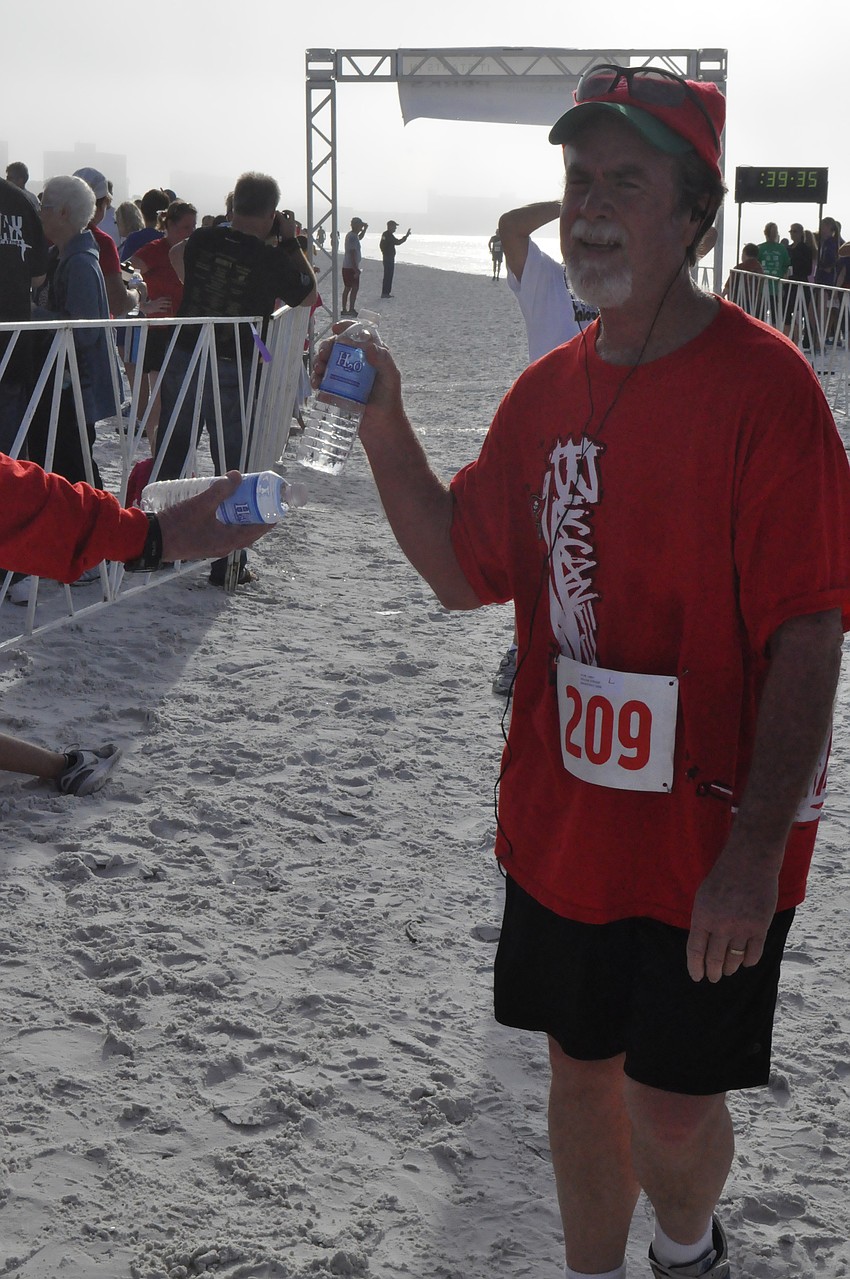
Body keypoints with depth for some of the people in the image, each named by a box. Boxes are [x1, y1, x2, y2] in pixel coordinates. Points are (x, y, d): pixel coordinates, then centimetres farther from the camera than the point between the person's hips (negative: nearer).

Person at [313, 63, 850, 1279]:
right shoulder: (548, 390, 4)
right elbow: (466, 571, 11)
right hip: (560, 823, 5)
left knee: (672, 1108, 6)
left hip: (709, 844, -5)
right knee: (582, 1074, 18)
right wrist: (386, 431, -3)